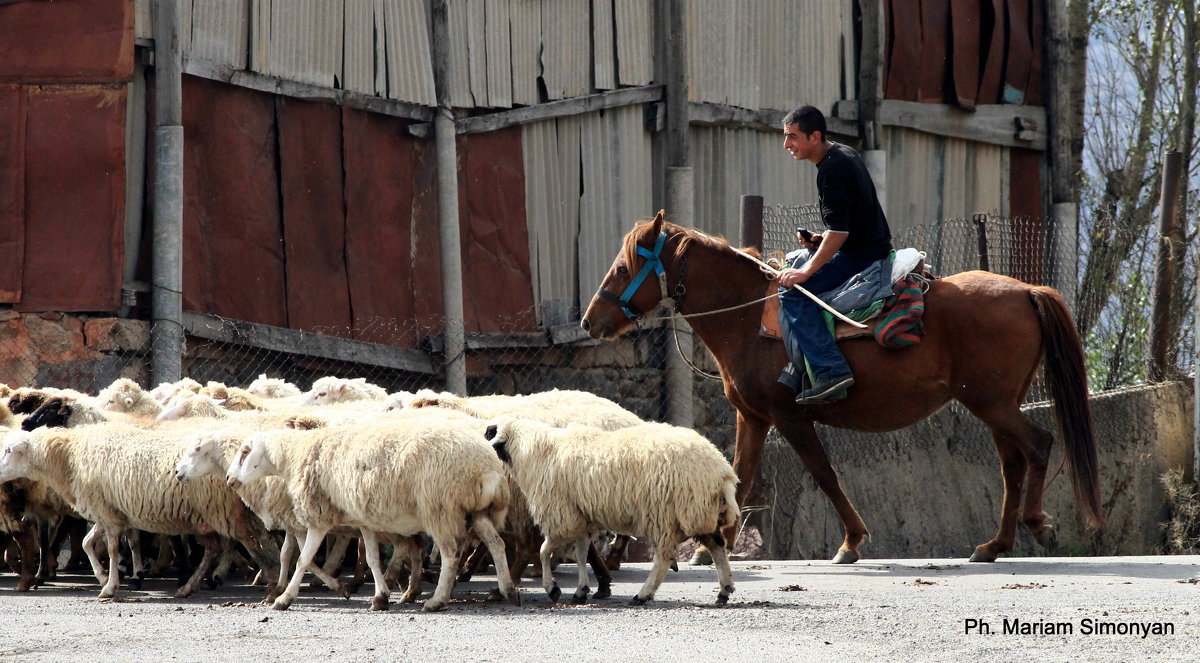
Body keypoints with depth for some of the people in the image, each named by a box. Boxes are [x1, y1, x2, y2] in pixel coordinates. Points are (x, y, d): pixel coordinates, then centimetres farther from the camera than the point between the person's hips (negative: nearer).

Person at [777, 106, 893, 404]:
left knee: (793, 292, -19)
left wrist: (806, 271, -23)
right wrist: (821, 240, 11)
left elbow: (839, 232, -26)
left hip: (859, 256, -11)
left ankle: (831, 370, -28)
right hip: (870, 246, 11)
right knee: (792, 262, 27)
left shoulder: (831, 169, -19)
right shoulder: (845, 154, 14)